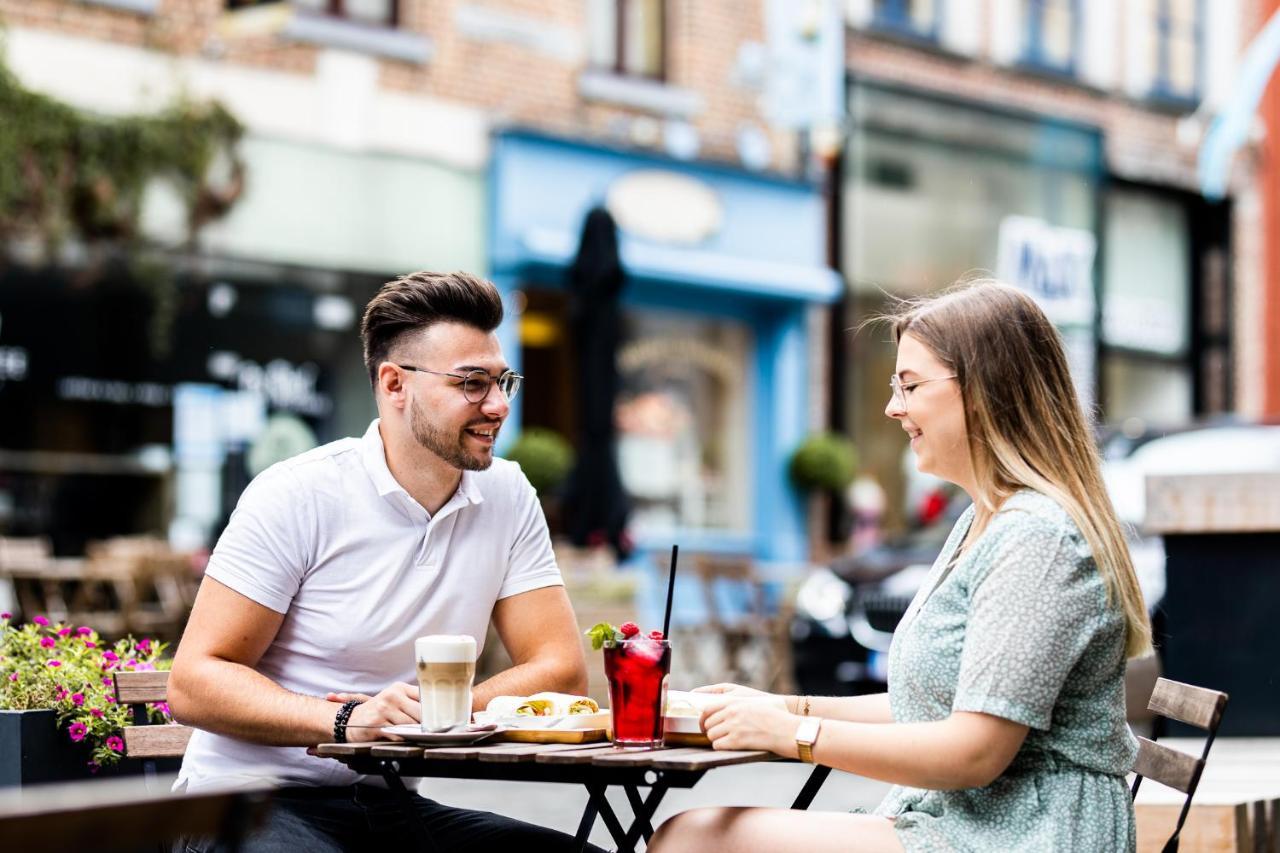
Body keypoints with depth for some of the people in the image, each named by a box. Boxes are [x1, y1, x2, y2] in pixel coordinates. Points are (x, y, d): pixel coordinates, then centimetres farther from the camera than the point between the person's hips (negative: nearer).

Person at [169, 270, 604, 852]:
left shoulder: (508, 499, 4)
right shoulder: (297, 496, -11)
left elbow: (561, 671, 0)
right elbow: (194, 683, -13)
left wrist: (423, 716, -17)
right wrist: (346, 721, -29)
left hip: (390, 806, 5)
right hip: (252, 801, -5)